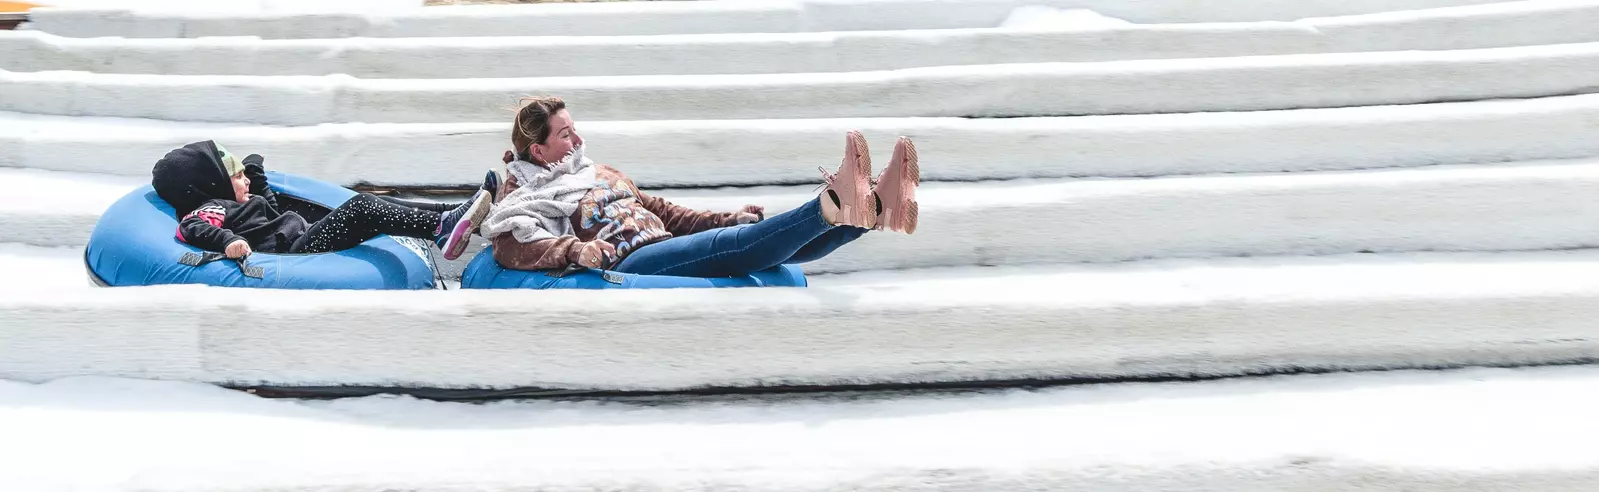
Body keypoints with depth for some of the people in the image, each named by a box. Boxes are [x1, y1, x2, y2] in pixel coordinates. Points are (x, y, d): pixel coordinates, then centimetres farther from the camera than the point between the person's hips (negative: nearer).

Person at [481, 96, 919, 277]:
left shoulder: (602, 174, 31)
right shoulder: (522, 192, 12)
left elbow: (661, 212, 28)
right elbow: (512, 250, -8)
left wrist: (728, 219, 14)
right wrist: (576, 249, -27)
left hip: (665, 247, 7)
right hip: (627, 264, -7)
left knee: (782, 242, -19)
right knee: (733, 245, -33)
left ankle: (878, 205, -37)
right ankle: (832, 205, -54)